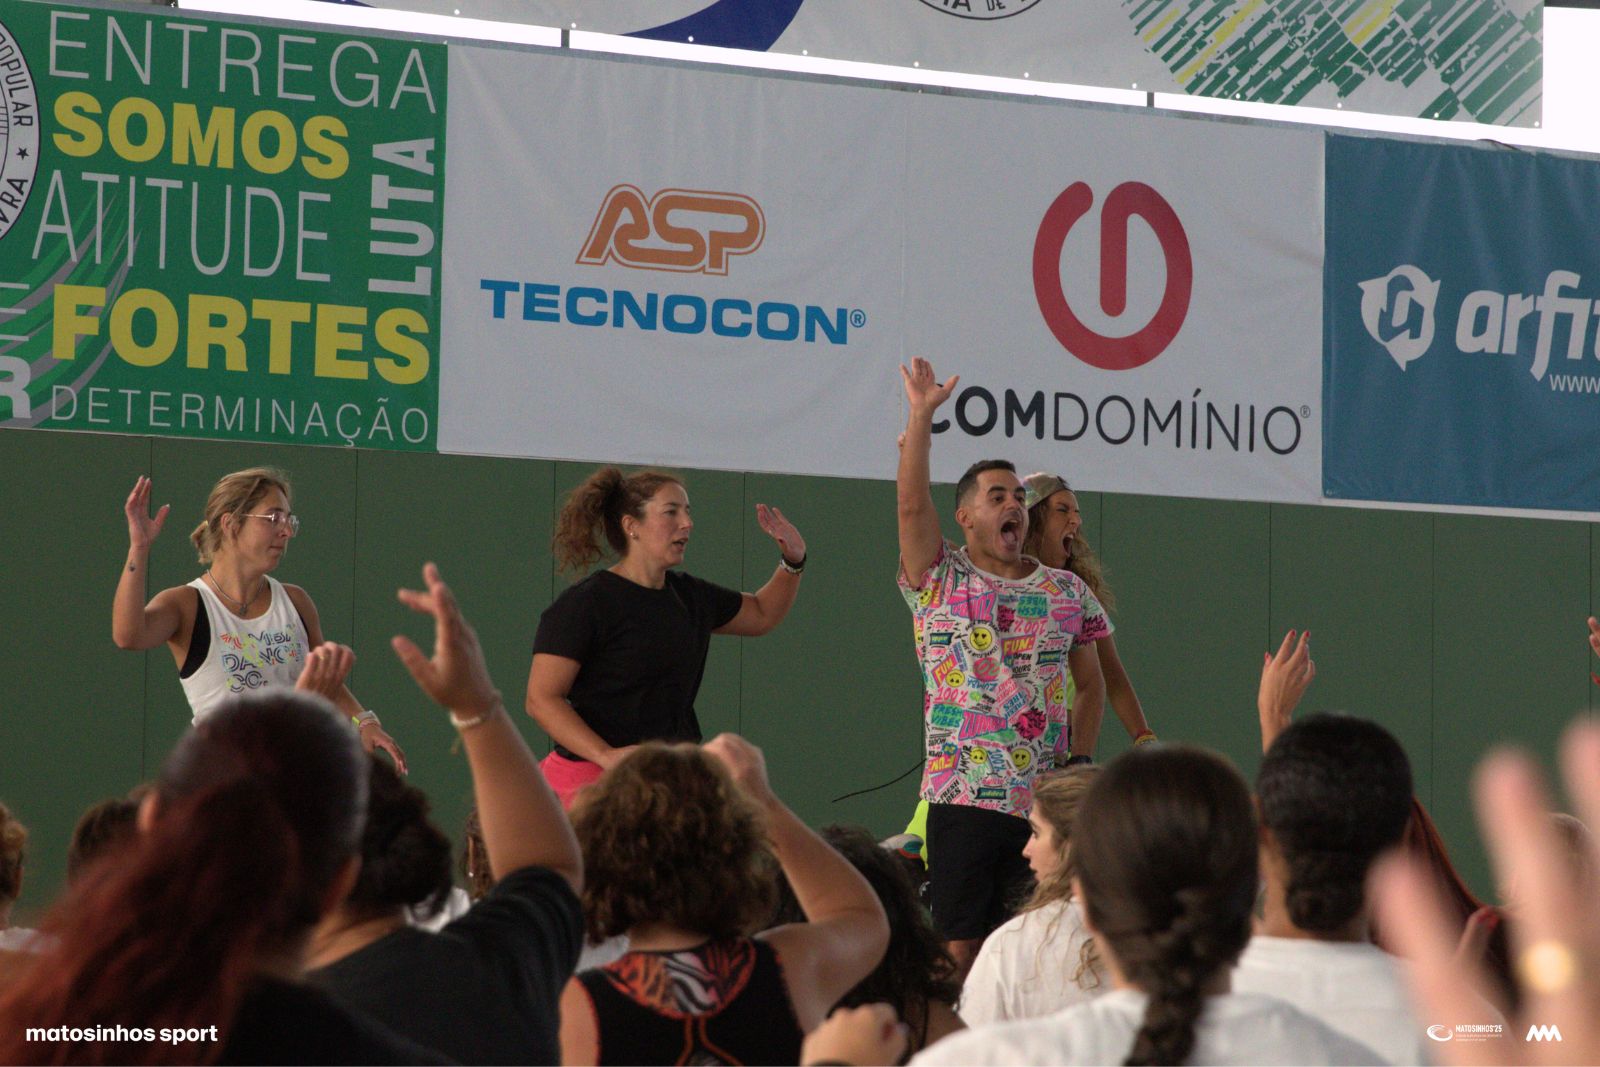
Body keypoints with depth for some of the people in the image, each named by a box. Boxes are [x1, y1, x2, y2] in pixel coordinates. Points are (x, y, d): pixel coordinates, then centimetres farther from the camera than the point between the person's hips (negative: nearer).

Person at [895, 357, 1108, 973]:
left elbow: (1091, 685, 20)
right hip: (963, 798, -2)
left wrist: (1077, 759, 7)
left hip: (1046, 801, 3)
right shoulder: (940, 581, 4)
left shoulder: (1068, 593, 12)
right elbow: (911, 504, -10)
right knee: (961, 949, -3)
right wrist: (920, 417, -17)